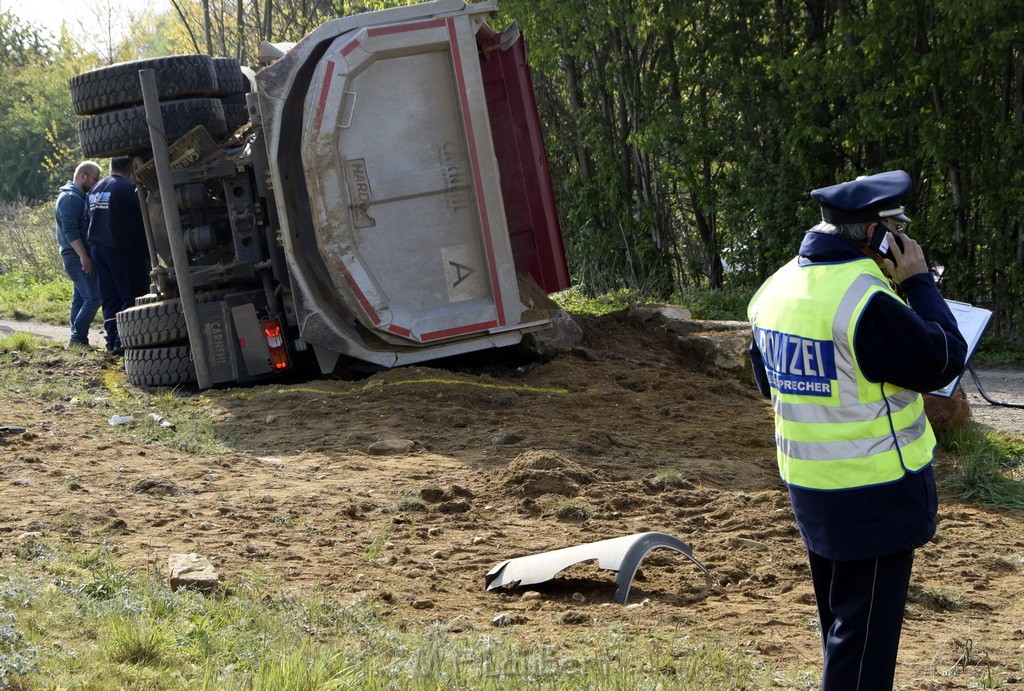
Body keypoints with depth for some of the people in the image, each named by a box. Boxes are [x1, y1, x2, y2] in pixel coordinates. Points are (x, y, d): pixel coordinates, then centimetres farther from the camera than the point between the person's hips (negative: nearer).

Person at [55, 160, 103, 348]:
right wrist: (83, 256, -25)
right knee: (92, 298, -14)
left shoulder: (79, 197, 19)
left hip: (80, 256, 11)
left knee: (80, 299, 11)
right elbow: (70, 229, -22)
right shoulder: (70, 198, -13)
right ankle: (77, 338, -15)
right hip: (77, 256, -11)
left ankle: (77, 341, 12)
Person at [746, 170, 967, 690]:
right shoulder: (867, 301, -24)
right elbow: (943, 362, -16)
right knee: (866, 631, -1)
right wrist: (919, 282, -8)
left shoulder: (776, 288, 4)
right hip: (875, 494, -8)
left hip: (810, 486, 8)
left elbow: (767, 379, 16)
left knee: (839, 620, 22)